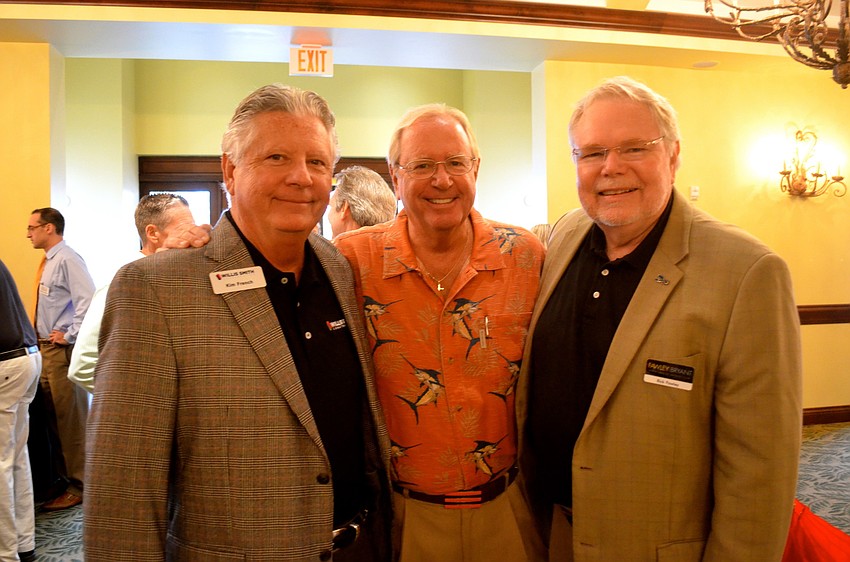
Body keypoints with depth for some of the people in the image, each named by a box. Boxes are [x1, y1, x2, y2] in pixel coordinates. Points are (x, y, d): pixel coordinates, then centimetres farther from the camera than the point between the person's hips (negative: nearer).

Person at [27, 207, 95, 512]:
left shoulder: (67, 259, -14)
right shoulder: (50, 261, 15)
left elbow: (88, 300, -25)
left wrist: (70, 337, -20)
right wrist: (44, 338, 13)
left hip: (62, 349, -10)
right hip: (47, 348, 10)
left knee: (71, 419, -3)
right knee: (54, 418, 16)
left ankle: (79, 486, 7)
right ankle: (63, 476, 28)